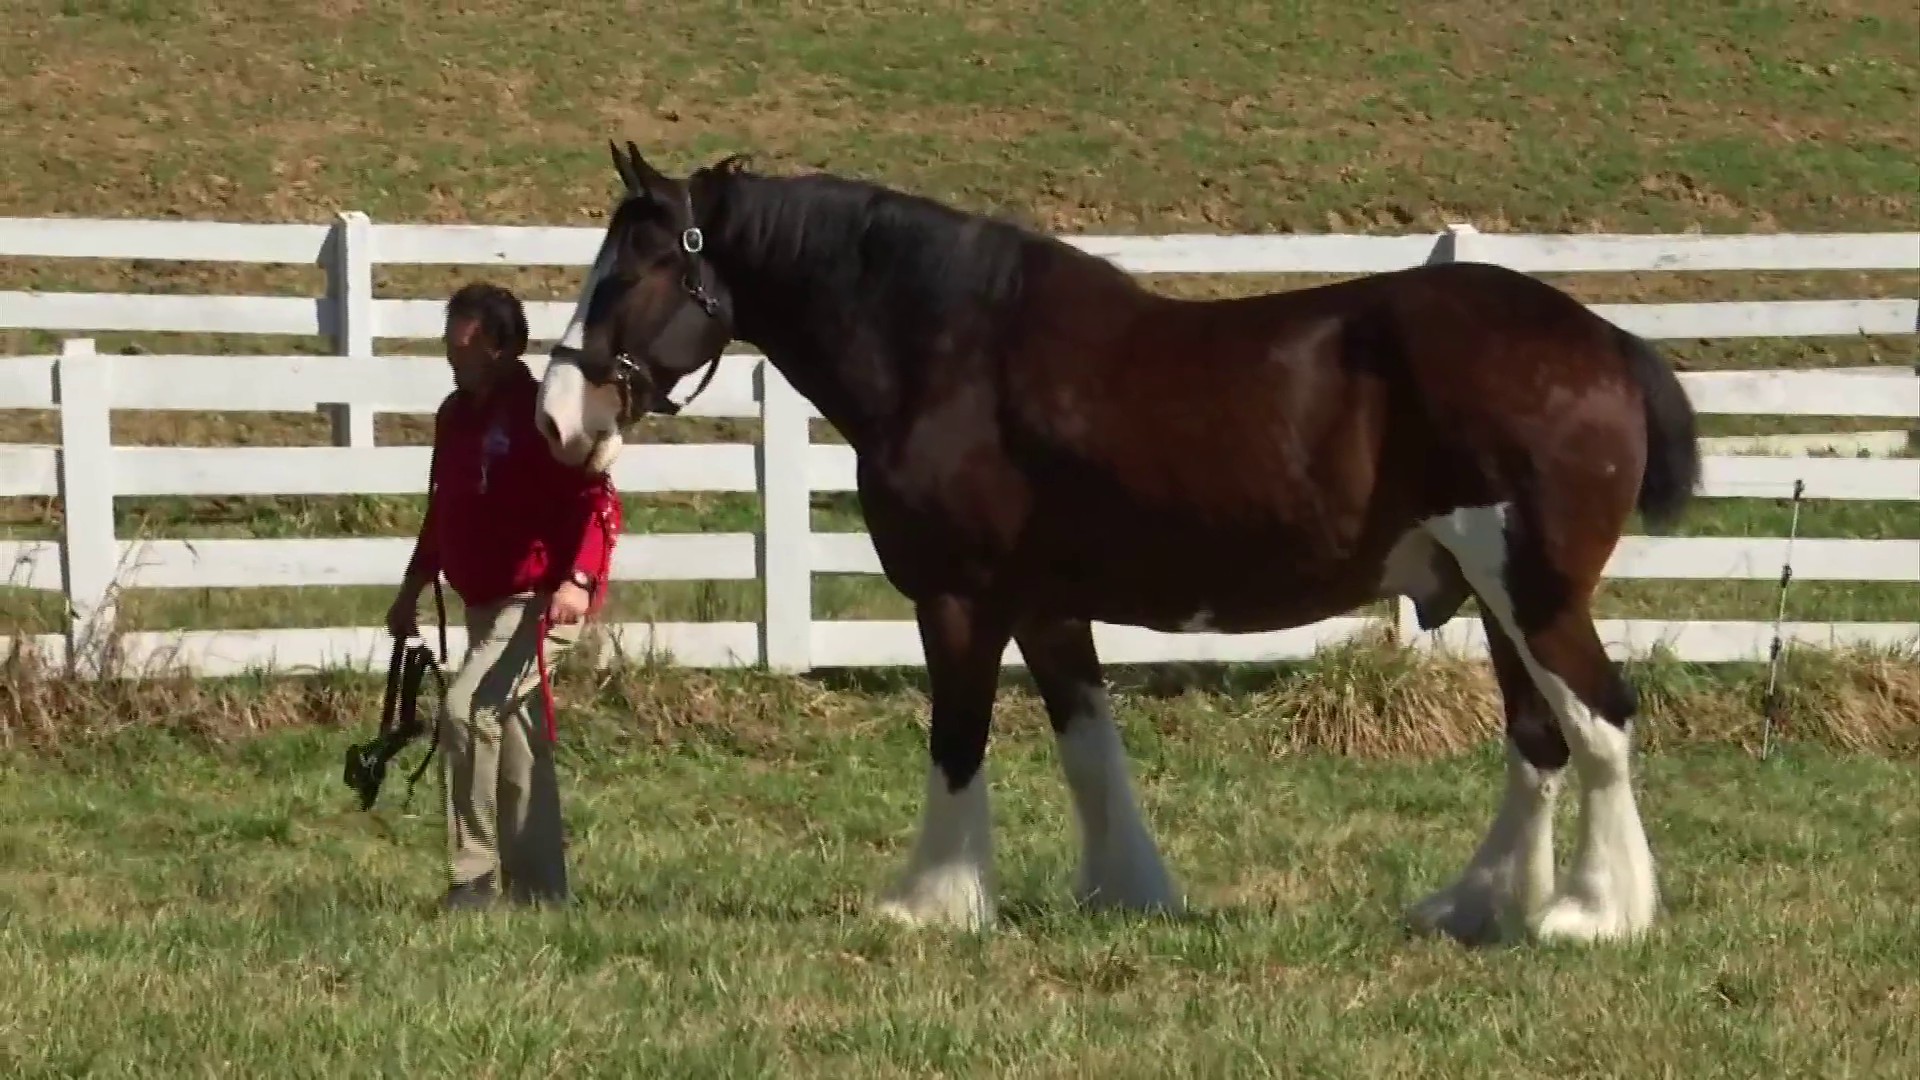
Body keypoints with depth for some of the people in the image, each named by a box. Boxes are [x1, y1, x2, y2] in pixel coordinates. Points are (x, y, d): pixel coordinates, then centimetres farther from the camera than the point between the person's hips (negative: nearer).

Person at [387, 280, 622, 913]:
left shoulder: (540, 414, -15)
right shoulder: (455, 415, 10)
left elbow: (595, 501, -19)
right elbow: (443, 510, 23)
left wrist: (578, 578, -31)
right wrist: (413, 587, 24)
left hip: (541, 600, -9)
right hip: (486, 605, 9)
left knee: (466, 710, -22)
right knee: (515, 746, 13)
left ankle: (474, 883, -17)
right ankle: (538, 890, 21)